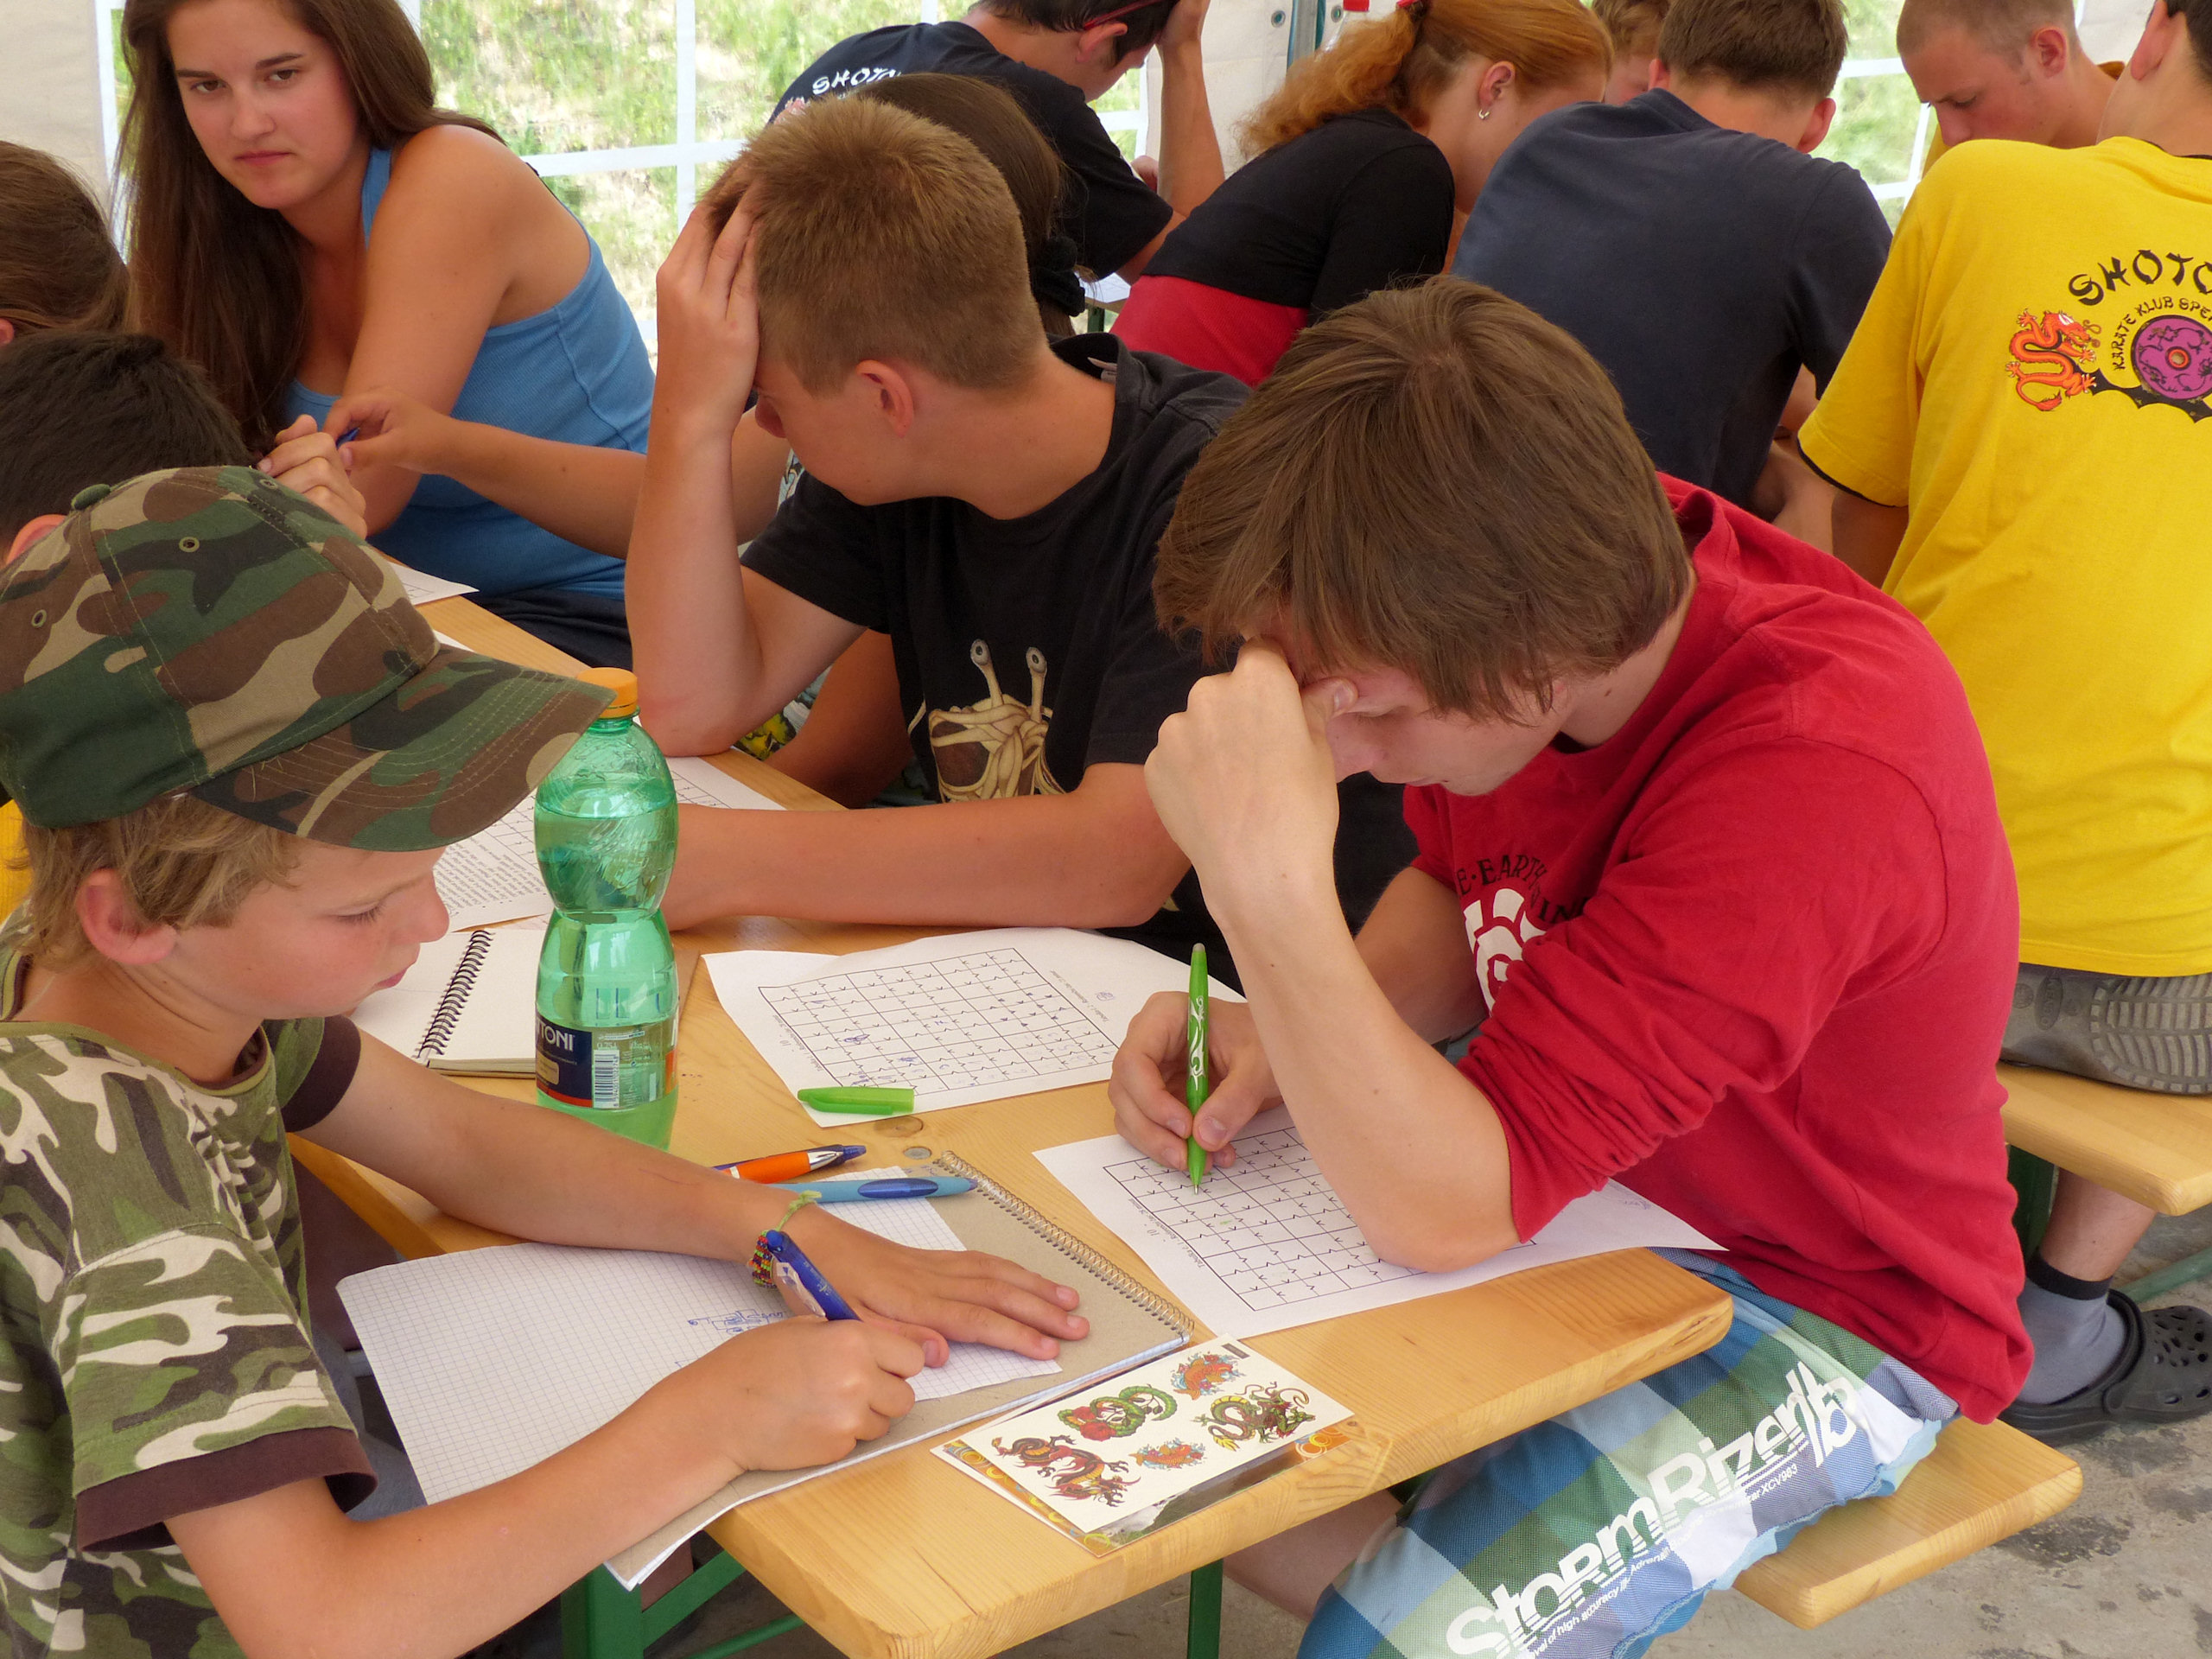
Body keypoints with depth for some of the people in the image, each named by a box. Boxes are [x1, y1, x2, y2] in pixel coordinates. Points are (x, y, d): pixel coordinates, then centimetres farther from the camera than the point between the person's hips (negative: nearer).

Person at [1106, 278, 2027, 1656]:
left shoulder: (1823, 777, -35)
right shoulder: (1596, 566, -13)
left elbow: (1453, 1210, -35)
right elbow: (1460, 892, 7)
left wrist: (1270, 882, -42)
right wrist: (1292, 1038, -11)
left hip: (1809, 1309, -7)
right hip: (1567, 1177, 7)